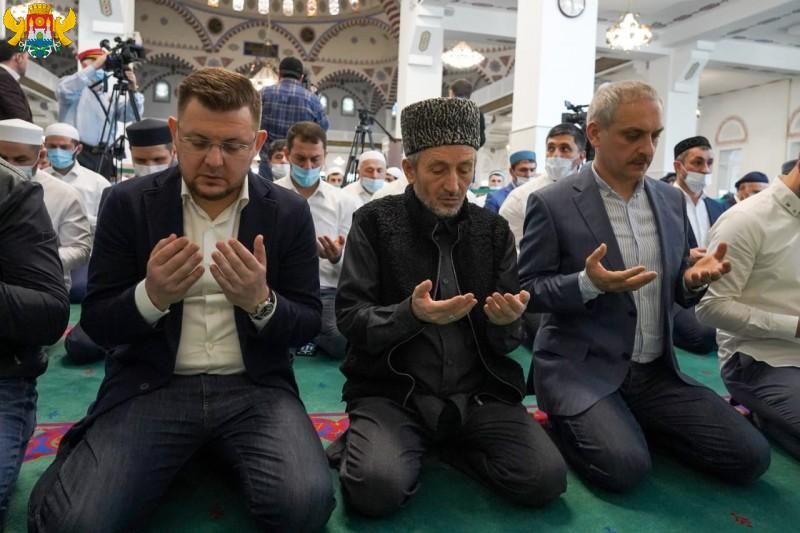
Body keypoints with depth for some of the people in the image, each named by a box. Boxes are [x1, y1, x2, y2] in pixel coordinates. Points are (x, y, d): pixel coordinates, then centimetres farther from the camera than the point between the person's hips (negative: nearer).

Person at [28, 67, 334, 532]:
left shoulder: (289, 212, 0)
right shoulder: (128, 203, 0)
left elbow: (309, 324, 1)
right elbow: (96, 323, 1)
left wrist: (261, 301, -21)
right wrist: (151, 295, -21)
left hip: (255, 388, 1)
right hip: (151, 387, 0)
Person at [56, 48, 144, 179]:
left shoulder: (110, 91, 16)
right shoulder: (72, 85, 4)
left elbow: (129, 115, 7)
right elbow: (66, 91, -20)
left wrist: (133, 90, -10)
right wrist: (95, 67, -20)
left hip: (104, 157, 5)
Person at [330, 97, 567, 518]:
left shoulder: (494, 230, 6)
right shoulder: (375, 222, -2)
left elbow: (506, 341, 7)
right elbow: (349, 318, -7)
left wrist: (505, 321, -18)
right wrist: (412, 314, -25)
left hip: (478, 394, 4)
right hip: (392, 391, -3)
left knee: (545, 478, -16)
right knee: (377, 487, -28)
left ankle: (448, 446, 9)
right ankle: (365, 443, 7)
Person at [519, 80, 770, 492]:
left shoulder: (671, 200, 9)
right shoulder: (552, 203, -9)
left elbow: (677, 291, 15)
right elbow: (527, 290, -8)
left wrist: (693, 278, -10)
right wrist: (589, 283, -26)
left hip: (657, 372, 6)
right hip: (583, 369, -5)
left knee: (749, 456, -4)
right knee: (624, 465, -26)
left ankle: (629, 423, 14)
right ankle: (568, 421, 6)